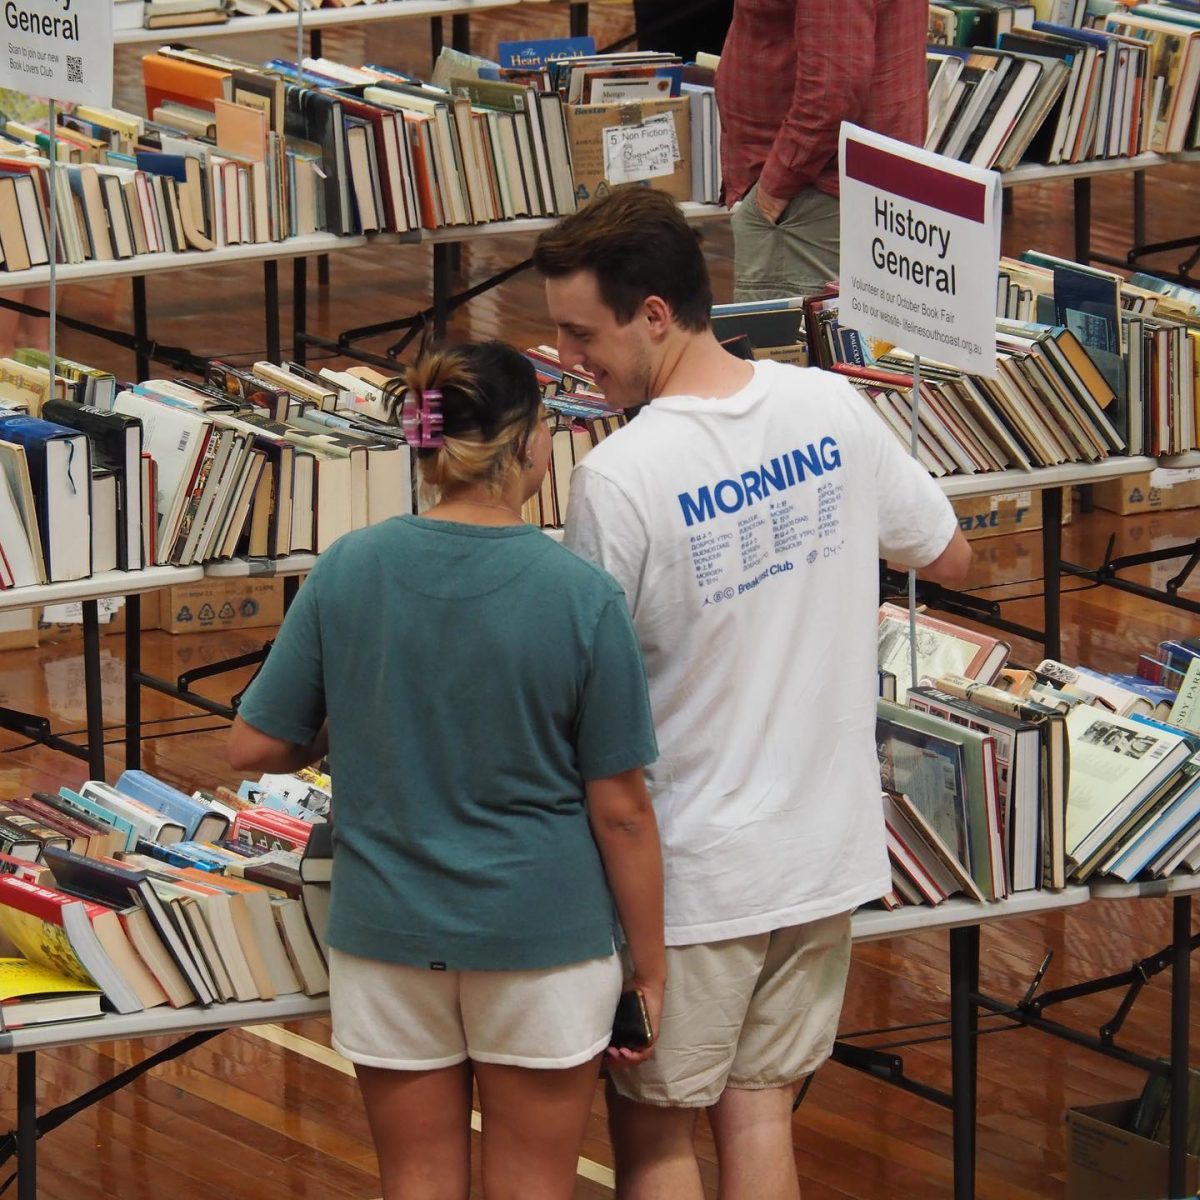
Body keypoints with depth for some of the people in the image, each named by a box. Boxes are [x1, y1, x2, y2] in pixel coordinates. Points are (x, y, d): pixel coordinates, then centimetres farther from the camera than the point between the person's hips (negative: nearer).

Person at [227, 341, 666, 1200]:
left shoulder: (347, 572, -8)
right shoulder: (581, 597, -15)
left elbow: (255, 749, -1)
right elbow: (620, 809, -10)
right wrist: (650, 966, 1)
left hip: (388, 935, 2)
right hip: (540, 935, -2)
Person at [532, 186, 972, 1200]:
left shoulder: (621, 478, -22)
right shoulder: (832, 409, -5)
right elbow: (950, 558, 10)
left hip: (691, 870, -6)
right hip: (826, 845, 6)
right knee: (760, 1109, 14)